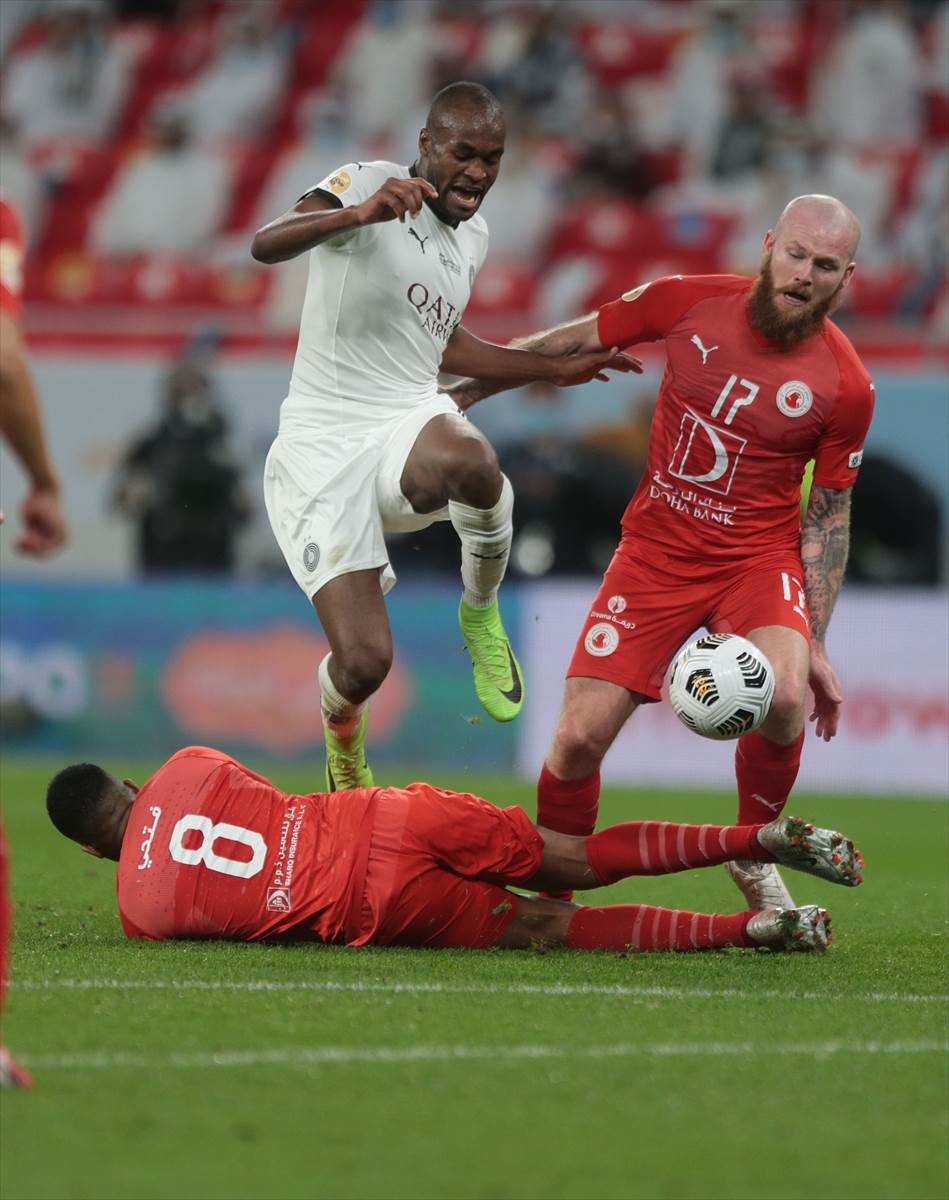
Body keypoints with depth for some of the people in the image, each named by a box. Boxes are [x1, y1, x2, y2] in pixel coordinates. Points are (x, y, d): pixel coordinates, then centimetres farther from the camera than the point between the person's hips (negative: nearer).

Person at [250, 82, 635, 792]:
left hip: (410, 426, 4)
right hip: (322, 450, -4)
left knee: (471, 462, -38)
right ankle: (343, 734, 27)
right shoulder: (368, 185, -7)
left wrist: (558, 369, 33)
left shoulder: (472, 238, 16)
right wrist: (359, 214, -43)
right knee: (364, 664, -14)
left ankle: (482, 612, -8)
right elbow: (266, 246, -26)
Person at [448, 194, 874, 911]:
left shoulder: (845, 386, -11)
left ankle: (754, 858, -2)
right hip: (657, 550, 1)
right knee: (579, 738, -9)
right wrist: (464, 392, 12)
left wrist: (816, 644, -1)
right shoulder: (688, 303, -9)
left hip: (760, 556, -1)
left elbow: (828, 516, 0)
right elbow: (570, 342, 7)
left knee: (786, 697, -30)